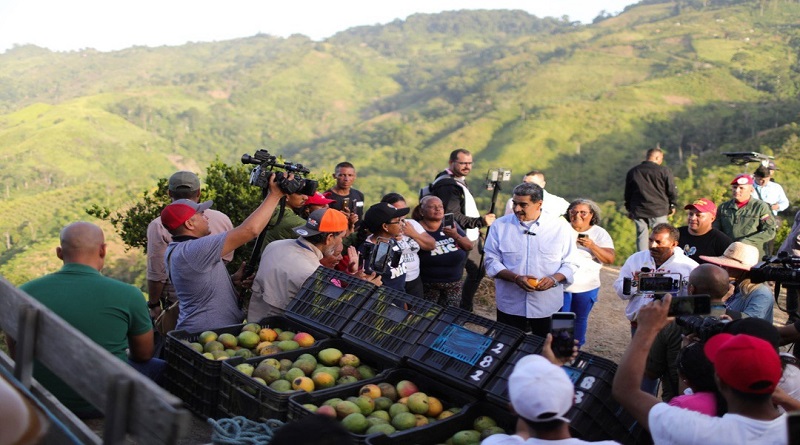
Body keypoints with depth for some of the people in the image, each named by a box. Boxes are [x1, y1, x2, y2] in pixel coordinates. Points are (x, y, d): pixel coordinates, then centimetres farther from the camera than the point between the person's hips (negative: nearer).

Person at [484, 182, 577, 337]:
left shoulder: (561, 227, -1)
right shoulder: (500, 226, 0)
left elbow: (569, 264, 3)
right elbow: (491, 262, -1)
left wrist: (554, 279, -18)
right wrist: (516, 278, -17)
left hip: (548, 307, 0)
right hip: (510, 306, 0)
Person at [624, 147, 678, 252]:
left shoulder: (632, 172, 8)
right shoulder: (664, 171, -5)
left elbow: (627, 193, 14)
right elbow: (672, 191, -3)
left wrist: (629, 209, 24)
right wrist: (672, 205, 13)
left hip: (638, 211, 3)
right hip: (658, 210, -3)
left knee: (641, 236, 8)